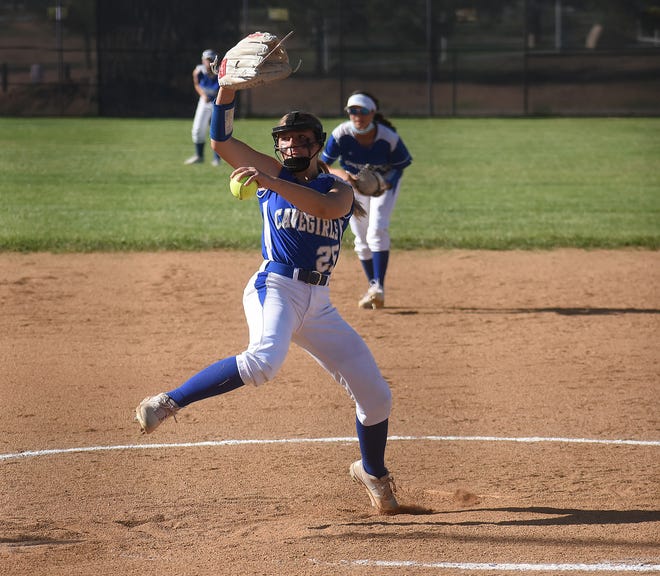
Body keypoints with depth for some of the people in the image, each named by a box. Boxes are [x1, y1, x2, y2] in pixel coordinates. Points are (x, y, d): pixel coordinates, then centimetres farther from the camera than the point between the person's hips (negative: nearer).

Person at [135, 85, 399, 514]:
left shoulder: (339, 189, 8)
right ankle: (167, 403, -33)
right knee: (264, 359, -38)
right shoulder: (273, 171, 8)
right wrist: (229, 88, -11)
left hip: (318, 302, 4)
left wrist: (270, 182, -29)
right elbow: (221, 141, 0)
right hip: (275, 286, -4)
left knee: (376, 396, 7)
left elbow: (326, 207, -18)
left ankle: (372, 472, 33)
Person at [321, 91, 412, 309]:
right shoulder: (341, 135, -27)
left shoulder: (389, 138, -29)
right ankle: (372, 287, 21)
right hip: (353, 183, 2)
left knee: (377, 230, -21)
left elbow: (400, 165, -13)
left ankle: (379, 286, -22)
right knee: (362, 239, 6)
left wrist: (385, 183, -30)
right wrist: (340, 173, -44)